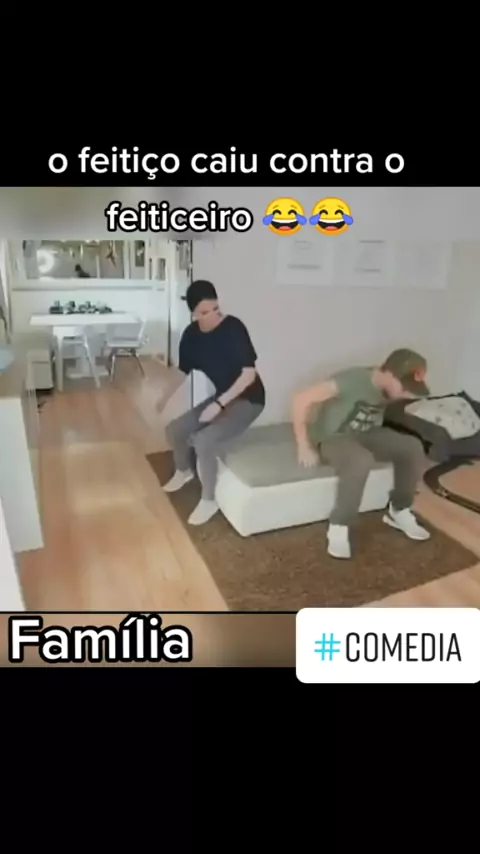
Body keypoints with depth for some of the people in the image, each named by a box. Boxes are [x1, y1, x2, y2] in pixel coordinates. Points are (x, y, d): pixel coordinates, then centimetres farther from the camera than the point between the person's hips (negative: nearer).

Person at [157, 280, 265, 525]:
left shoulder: (233, 328, -22)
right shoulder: (191, 334, -3)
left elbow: (249, 373, -25)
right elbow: (182, 370, 13)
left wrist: (219, 404, -28)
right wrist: (165, 399, 18)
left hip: (247, 399, -7)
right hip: (221, 397, 7)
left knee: (204, 441, -26)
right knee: (174, 430, 7)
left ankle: (209, 500, -2)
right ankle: (183, 471, 38)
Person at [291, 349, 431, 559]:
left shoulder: (390, 388, -5)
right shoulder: (354, 379, -28)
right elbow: (301, 399, -31)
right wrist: (304, 446, -28)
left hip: (364, 435, 7)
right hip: (331, 438, -7)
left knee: (413, 446, -10)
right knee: (361, 460, -38)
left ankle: (398, 511, 8)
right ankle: (339, 527, -22)